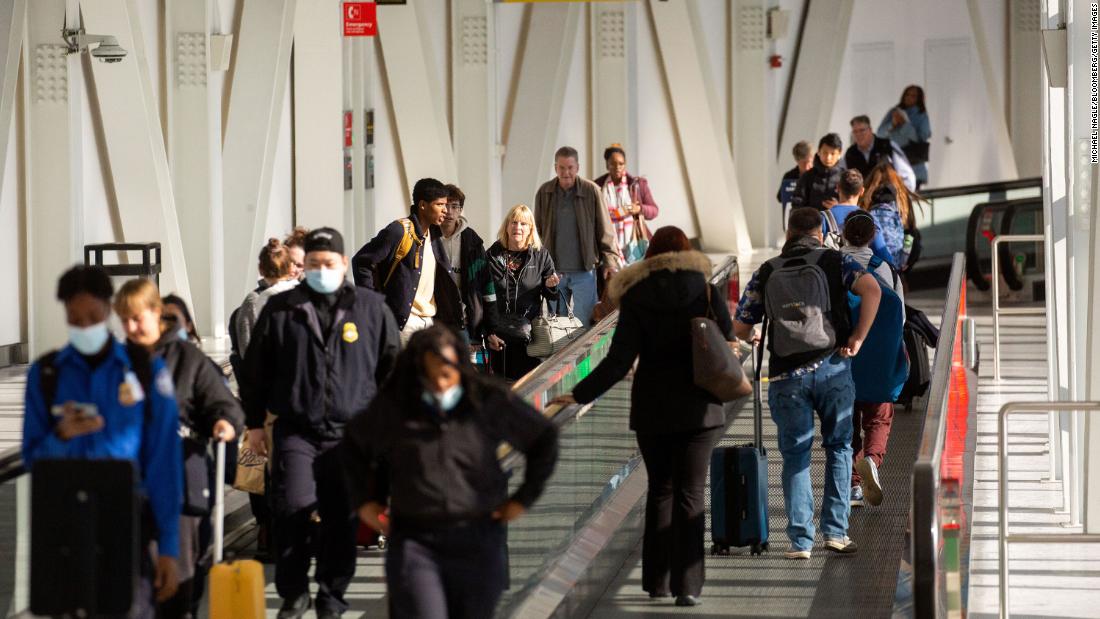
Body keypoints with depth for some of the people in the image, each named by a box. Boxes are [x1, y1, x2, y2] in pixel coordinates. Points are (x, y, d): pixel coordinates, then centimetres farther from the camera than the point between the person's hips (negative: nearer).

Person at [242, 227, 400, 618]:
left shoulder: (371, 308, 5)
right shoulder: (281, 310, 5)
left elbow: (393, 366, 12)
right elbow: (257, 369, 11)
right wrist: (254, 422, 9)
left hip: (352, 433, 0)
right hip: (296, 431, 0)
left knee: (343, 519, 3)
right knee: (292, 511, -11)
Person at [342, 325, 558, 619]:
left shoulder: (490, 403, -2)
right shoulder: (391, 408, -1)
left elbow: (544, 438, 12)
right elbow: (354, 443, 20)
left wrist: (524, 498, 9)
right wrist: (364, 500, 12)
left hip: (477, 541, 1)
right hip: (414, 542, -1)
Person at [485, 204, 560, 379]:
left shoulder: (540, 255, 4)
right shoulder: (492, 255, 2)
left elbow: (551, 296, 10)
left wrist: (550, 285, -14)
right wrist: (488, 332, -3)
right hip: (500, 335, 0)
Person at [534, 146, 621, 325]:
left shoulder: (591, 191, -5)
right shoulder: (544, 193, 2)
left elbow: (605, 231, -1)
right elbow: (538, 230, 11)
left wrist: (610, 261, -6)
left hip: (584, 271, -3)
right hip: (554, 271, 3)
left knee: (585, 324, -4)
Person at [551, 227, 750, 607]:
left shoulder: (636, 297, -3)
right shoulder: (706, 293, -1)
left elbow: (619, 361, -10)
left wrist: (580, 394, -4)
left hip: (652, 410, 1)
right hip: (698, 408, -1)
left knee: (660, 490, 16)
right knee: (690, 494, 1)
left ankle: (657, 581, 17)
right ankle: (687, 586, -7)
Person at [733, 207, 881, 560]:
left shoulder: (765, 273, 8)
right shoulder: (834, 261, 3)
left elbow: (740, 328, 9)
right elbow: (871, 288, -15)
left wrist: (753, 337, 32)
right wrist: (858, 338, -9)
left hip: (786, 375, 1)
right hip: (832, 368, -1)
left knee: (795, 456, 8)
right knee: (838, 447, 14)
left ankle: (800, 540, 2)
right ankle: (836, 531, 9)